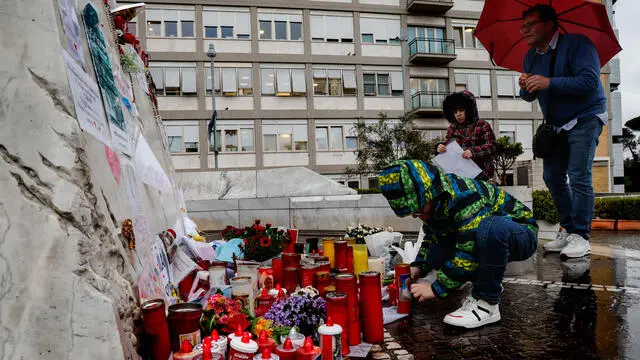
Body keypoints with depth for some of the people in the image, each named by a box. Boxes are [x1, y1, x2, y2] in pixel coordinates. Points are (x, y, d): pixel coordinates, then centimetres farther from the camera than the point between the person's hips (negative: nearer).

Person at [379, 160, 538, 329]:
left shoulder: (467, 196, -33)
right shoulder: (433, 204, -6)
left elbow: (468, 253, -34)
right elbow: (431, 237, 9)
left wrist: (436, 288, -26)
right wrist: (418, 267, -7)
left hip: (521, 235, -7)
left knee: (490, 228, -40)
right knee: (435, 254, -14)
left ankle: (486, 304, -23)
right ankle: (490, 283, 9)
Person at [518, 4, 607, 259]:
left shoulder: (577, 44, -15)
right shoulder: (531, 56, 7)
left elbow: (590, 81, -27)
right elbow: (530, 97, 9)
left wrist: (549, 83, -33)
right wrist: (525, 88, -14)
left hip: (585, 120, -7)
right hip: (557, 124, 7)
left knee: (579, 177, -15)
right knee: (552, 177, 5)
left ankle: (581, 237, -7)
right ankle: (568, 230, 17)